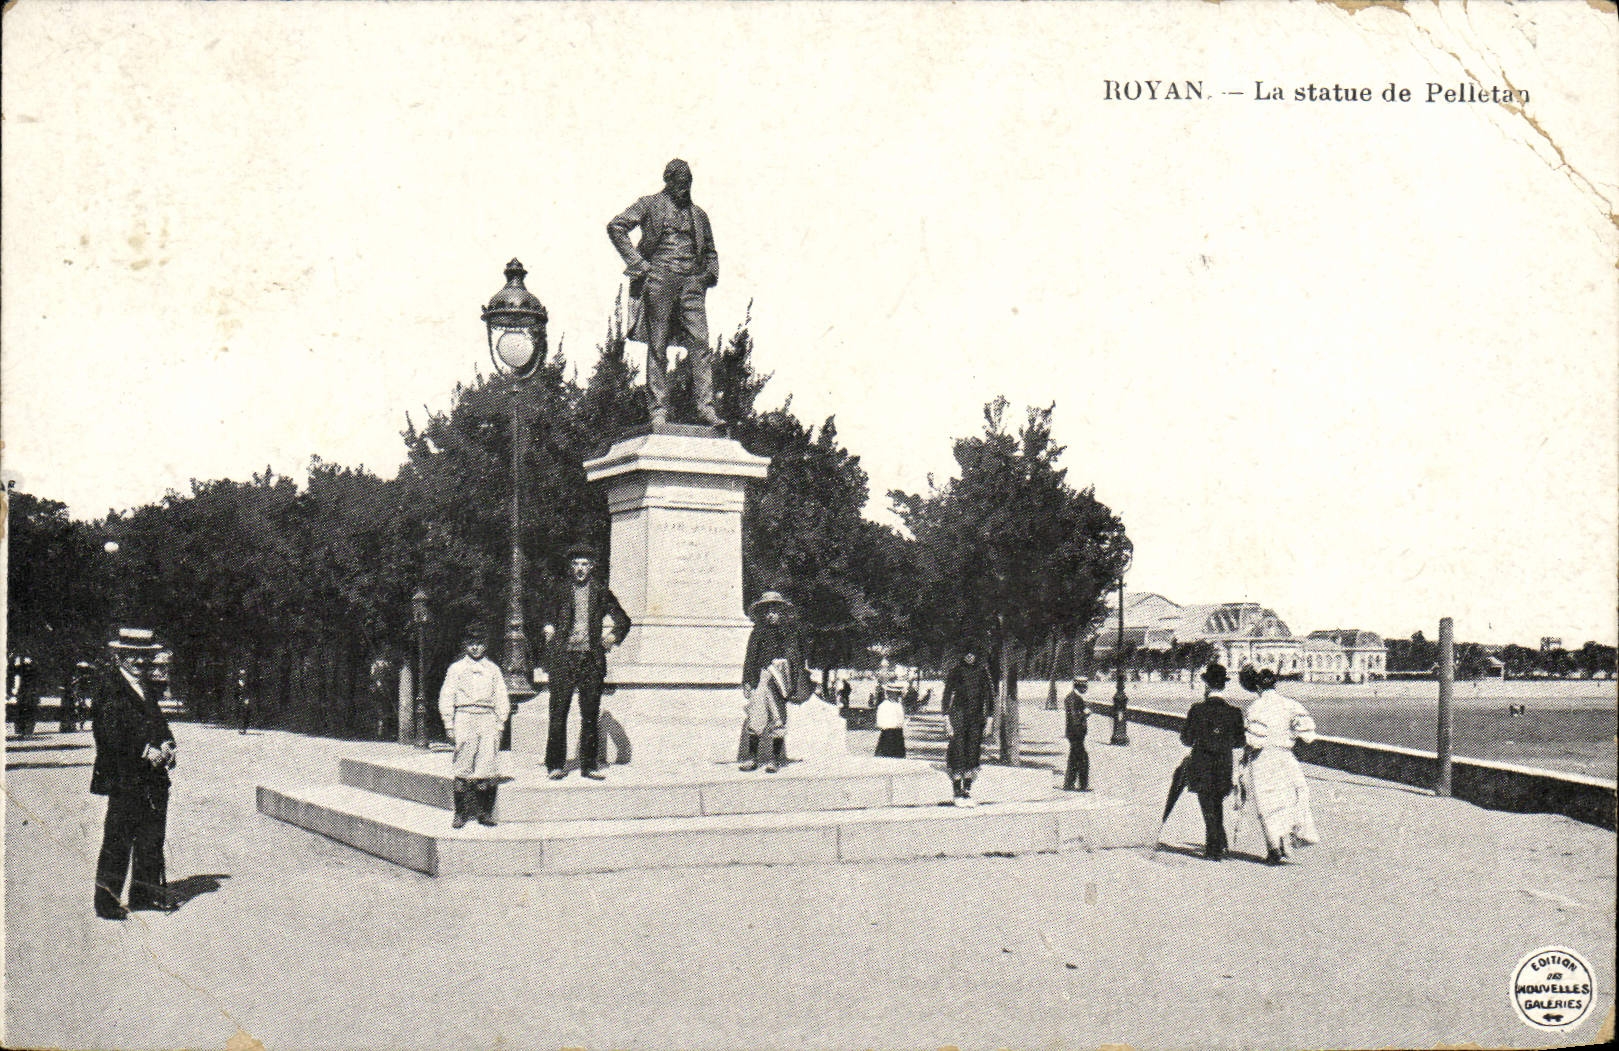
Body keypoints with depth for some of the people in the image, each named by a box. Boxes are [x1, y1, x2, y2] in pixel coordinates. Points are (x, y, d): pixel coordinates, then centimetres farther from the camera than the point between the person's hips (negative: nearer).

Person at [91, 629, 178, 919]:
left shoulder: (148, 685, 15)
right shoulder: (110, 684, -10)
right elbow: (110, 733, -17)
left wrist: (166, 746, 2)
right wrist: (146, 751, -18)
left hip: (153, 776, 8)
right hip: (124, 776, -8)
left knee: (152, 837, 13)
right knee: (118, 840, -3)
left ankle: (147, 892, 24)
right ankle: (107, 900, 6)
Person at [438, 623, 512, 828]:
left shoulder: (493, 669, 15)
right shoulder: (456, 668, 11)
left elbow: (502, 698, 15)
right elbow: (446, 698, 8)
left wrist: (500, 723, 6)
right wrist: (449, 725, 1)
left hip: (488, 719, 1)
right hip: (464, 717, -1)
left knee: (489, 765, -6)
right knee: (464, 767, -4)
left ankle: (485, 812, 1)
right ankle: (460, 813, 1)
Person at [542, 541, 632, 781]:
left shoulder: (600, 592, 8)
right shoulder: (562, 591, 7)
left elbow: (623, 621, 17)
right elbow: (549, 620, 20)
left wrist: (610, 640, 7)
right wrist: (551, 643, 7)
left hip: (592, 659, 1)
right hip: (564, 658, -1)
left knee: (591, 714, 2)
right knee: (558, 712, -3)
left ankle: (588, 765, 9)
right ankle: (556, 765, 3)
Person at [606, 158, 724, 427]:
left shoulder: (698, 214, 22)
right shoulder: (651, 205, 8)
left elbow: (710, 250, 34)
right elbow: (616, 227, 0)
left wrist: (712, 273, 15)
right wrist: (637, 261, -8)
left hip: (692, 284, 4)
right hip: (659, 280, -4)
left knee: (700, 343, -8)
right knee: (658, 347, -3)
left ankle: (706, 407, -10)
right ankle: (658, 410, -1)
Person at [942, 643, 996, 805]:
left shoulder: (983, 672, 8)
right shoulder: (956, 671, -1)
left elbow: (989, 696, 12)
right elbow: (947, 695, 0)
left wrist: (989, 718, 7)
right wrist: (947, 719, -6)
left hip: (977, 718, 3)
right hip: (958, 716, -3)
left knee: (973, 754, 2)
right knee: (958, 754, -6)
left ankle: (967, 790, 12)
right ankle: (958, 793, -1)